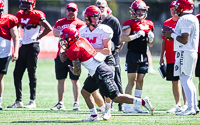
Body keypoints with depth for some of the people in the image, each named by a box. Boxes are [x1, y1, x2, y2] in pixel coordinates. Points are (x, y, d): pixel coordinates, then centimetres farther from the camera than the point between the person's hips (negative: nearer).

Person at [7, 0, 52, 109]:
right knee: (17, 74, 6)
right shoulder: (20, 15, 12)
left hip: (32, 47, -8)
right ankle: (18, 101, 13)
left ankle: (32, 101, 1)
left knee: (31, 74, -4)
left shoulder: (36, 15, -10)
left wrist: (38, 37, -9)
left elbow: (48, 28, -15)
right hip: (23, 47, 8)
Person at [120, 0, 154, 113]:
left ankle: (137, 105, 11)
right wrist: (136, 35, -21)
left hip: (143, 55, 6)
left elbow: (150, 44, 22)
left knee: (140, 80, 6)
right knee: (132, 80, -8)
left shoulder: (149, 24, 14)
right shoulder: (130, 24, -5)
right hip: (132, 54, -6)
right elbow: (122, 38, -15)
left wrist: (151, 38, 0)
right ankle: (127, 106, -5)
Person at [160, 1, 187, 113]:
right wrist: (162, 57, 13)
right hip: (170, 58, 5)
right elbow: (164, 41, 16)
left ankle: (186, 104, -4)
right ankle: (178, 105, 10)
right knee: (174, 81, 6)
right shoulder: (167, 23, 12)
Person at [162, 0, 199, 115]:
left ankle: (190, 108, -18)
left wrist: (172, 34, -9)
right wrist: (172, 36, 17)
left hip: (184, 53, -10)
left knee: (184, 80, -12)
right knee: (188, 81, 15)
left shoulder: (185, 20, -15)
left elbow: (184, 40, -20)